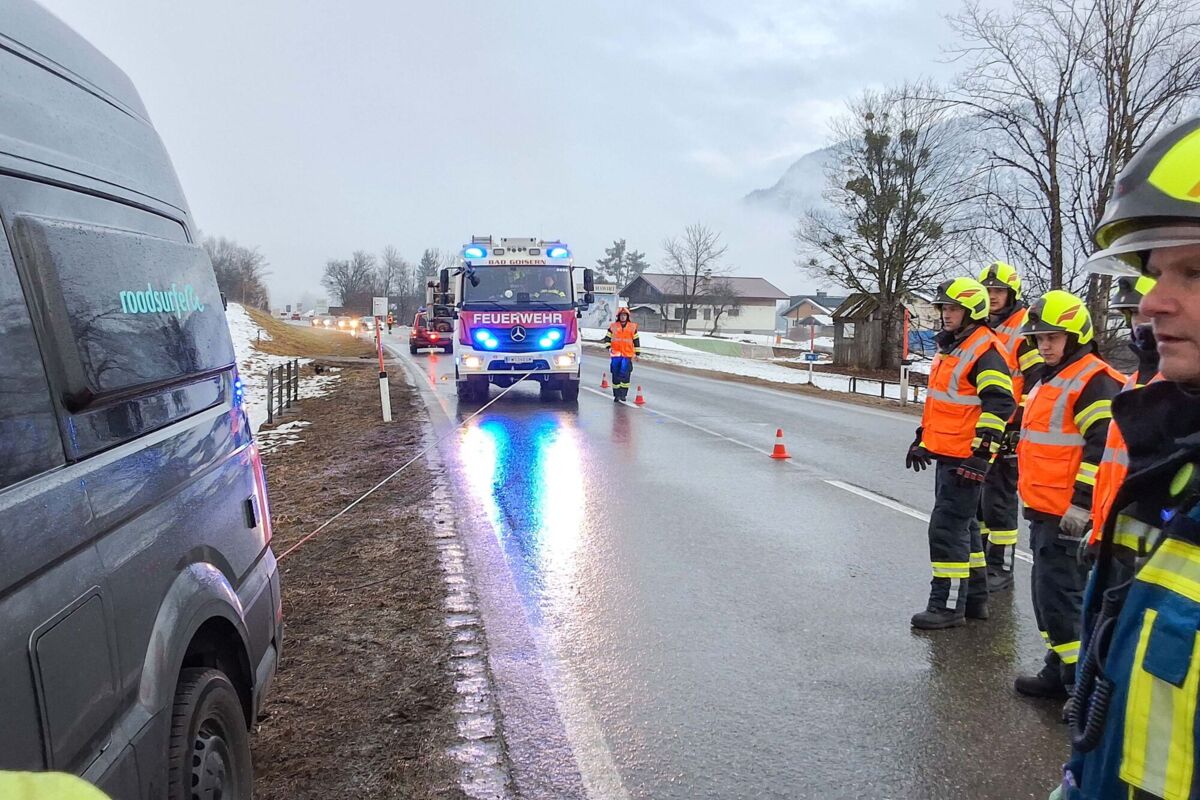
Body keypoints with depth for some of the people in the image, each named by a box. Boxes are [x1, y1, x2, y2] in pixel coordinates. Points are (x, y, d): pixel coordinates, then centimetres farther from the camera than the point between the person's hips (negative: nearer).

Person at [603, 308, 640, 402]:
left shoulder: (632, 327, 7)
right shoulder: (613, 327, 6)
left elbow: (636, 340, 11)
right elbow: (607, 338, 12)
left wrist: (636, 353, 10)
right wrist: (609, 347, -3)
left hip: (627, 355, -1)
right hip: (616, 355, 1)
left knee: (625, 374, -11)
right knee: (615, 375, 4)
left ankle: (623, 394, -1)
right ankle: (616, 395, 13)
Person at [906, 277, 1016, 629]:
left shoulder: (986, 350, -14)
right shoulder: (949, 347, 17)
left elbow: (999, 404, -22)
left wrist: (980, 454, -24)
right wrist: (922, 439, 27)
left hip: (965, 458, -10)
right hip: (946, 454, 10)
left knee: (948, 527, -7)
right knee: (963, 526, 17)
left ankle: (948, 605, 1)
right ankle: (974, 599, 29)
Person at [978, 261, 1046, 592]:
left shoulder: (1025, 330, -8)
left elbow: (1038, 382, -13)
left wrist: (1020, 426, -17)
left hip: (1007, 432, -8)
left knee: (998, 500, -3)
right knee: (975, 497, 15)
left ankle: (1001, 569, 7)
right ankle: (978, 559, 28)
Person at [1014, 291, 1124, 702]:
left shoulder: (1095, 381, -12)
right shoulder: (1050, 381, 19)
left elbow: (1102, 447, -19)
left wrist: (1081, 502, -21)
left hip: (1068, 513, -10)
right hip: (1043, 509, 10)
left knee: (1061, 595, -7)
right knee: (1047, 593, 16)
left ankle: (1084, 683, 3)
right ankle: (1059, 671, 27)